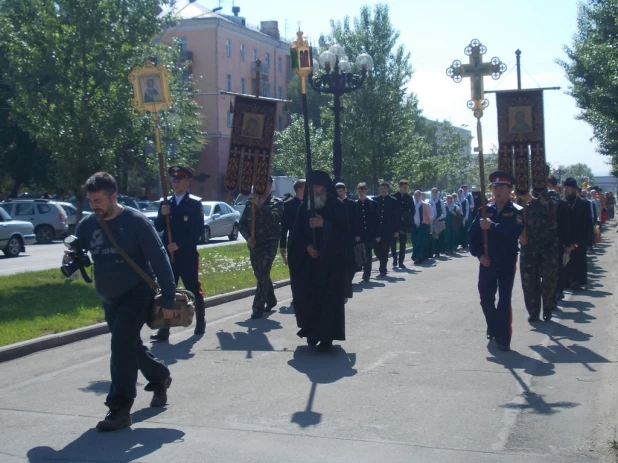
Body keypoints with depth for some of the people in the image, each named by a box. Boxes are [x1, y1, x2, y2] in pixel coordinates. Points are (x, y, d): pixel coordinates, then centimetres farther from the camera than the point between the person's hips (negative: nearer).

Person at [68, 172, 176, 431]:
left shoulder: (136, 222, -16)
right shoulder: (87, 225, -1)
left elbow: (159, 260, -16)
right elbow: (74, 255, 4)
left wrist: (168, 299, -20)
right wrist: (70, 260, -22)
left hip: (138, 293, -6)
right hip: (109, 299, 6)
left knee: (122, 343, -21)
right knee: (130, 346, 18)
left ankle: (120, 408, -15)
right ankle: (160, 378, 45)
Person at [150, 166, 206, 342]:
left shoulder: (195, 203, -4)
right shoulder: (166, 203, 10)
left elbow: (199, 231, -10)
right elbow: (158, 228, 6)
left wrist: (179, 245, -15)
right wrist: (162, 215, -13)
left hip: (187, 255, -3)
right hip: (168, 255, 3)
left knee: (194, 290, 10)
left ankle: (200, 322, 30)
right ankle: (164, 330, -2)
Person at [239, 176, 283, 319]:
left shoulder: (276, 203, -2)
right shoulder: (251, 203, 10)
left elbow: (274, 219, -20)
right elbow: (242, 223, 9)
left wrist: (260, 205, -23)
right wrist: (248, 237, -7)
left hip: (269, 243, -5)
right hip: (254, 244, 5)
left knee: (263, 276, -13)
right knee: (261, 275, 15)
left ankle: (258, 308, -12)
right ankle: (271, 300, 34)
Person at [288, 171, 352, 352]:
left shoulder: (337, 206, -2)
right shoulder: (305, 207, 8)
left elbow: (344, 231, -8)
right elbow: (297, 233, 7)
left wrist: (324, 224, -20)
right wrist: (307, 246, -10)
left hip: (331, 260, -3)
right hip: (308, 261, 3)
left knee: (329, 298, -5)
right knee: (307, 295, 3)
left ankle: (326, 337, 0)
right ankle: (311, 328, 24)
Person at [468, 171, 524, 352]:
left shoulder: (517, 211, -5)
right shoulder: (485, 209, 5)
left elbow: (514, 232, -23)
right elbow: (473, 233, 3)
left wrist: (492, 226, -26)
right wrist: (479, 254, -9)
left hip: (507, 263, -4)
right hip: (486, 262, 4)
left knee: (504, 300, -2)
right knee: (486, 299, 11)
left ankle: (503, 338, 4)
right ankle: (494, 328, 33)